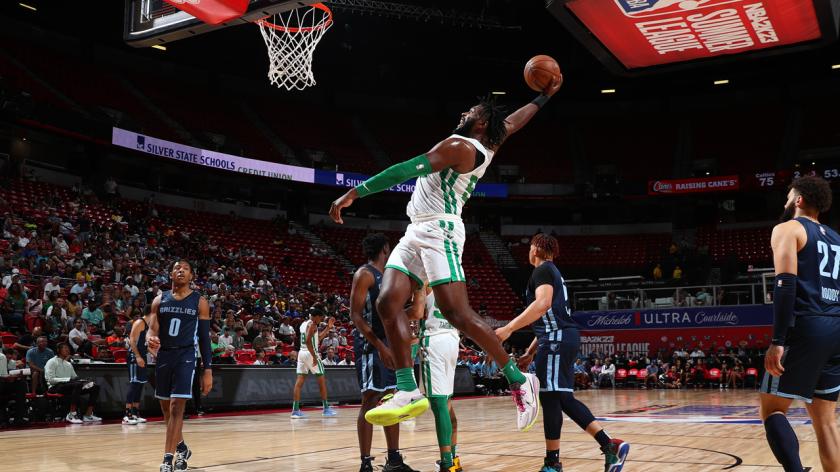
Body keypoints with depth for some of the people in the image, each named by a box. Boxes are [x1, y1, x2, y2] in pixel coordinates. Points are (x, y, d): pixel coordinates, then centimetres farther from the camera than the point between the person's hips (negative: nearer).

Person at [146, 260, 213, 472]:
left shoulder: (200, 302, 0)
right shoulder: (160, 300, 7)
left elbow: (205, 337, 0)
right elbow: (152, 329, 0)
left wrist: (207, 370, -4)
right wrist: (151, 339, -26)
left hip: (186, 356, -4)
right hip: (164, 355, 4)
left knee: (177, 407, -13)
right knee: (166, 408, 13)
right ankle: (181, 448, 34)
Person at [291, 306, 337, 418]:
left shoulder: (304, 324, 17)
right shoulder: (312, 324, -11)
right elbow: (308, 341, -23)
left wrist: (328, 327, 25)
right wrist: (314, 357, -23)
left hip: (302, 352, 8)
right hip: (310, 353, -8)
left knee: (300, 380, 3)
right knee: (321, 380, 2)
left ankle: (295, 410, -1)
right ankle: (326, 408, 6)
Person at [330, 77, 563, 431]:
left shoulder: (459, 146, -8)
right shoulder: (485, 147, 18)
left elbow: (407, 170, -15)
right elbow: (513, 122, 33)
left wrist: (355, 192, -15)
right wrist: (545, 96, 53)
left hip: (439, 232, -10)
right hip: (416, 234, 10)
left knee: (457, 313, -14)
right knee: (388, 302, -6)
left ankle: (518, 380, -1)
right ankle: (408, 391, -9)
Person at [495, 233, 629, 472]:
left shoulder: (543, 270, -4)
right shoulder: (553, 273, 26)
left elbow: (543, 304, -23)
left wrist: (509, 328, -26)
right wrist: (531, 352, 30)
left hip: (557, 339, -10)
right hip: (562, 338, 10)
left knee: (550, 397, -6)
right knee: (562, 398, 9)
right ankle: (610, 446, 6)